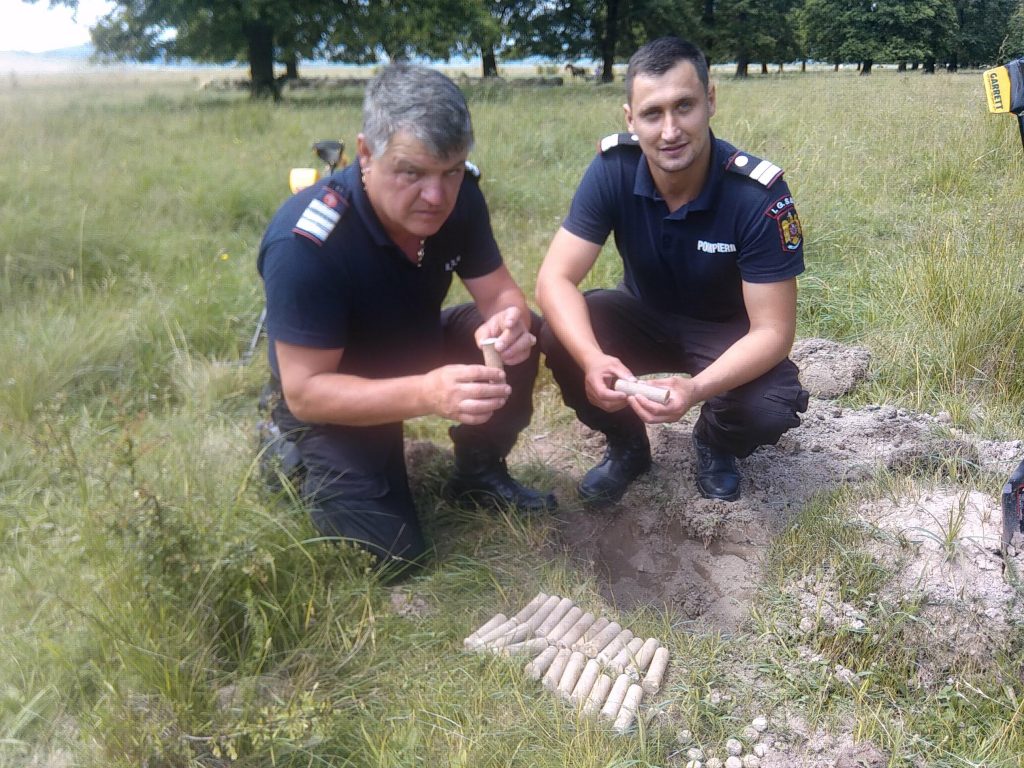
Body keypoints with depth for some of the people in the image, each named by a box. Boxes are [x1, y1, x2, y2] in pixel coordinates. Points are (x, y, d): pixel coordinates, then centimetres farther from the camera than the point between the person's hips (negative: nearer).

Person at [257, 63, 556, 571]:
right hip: (331, 391, -5)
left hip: (417, 351, 6)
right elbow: (305, 390, -32)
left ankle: (478, 471, 6)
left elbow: (500, 293, -11)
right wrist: (425, 394, -48)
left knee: (522, 337, -17)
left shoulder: (457, 195, -17)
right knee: (389, 552, -13)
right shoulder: (304, 243, -35)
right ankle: (297, 453, 14)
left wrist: (509, 323, -37)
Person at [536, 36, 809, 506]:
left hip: (726, 331, -2)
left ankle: (714, 446, 9)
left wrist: (696, 389, -47)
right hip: (645, 315, 2)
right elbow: (555, 279, -26)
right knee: (559, 339, -26)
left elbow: (772, 330, -28)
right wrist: (594, 360, -47)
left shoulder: (758, 195, -30)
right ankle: (626, 445, 3)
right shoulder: (613, 169, -24)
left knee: (771, 409, -31)